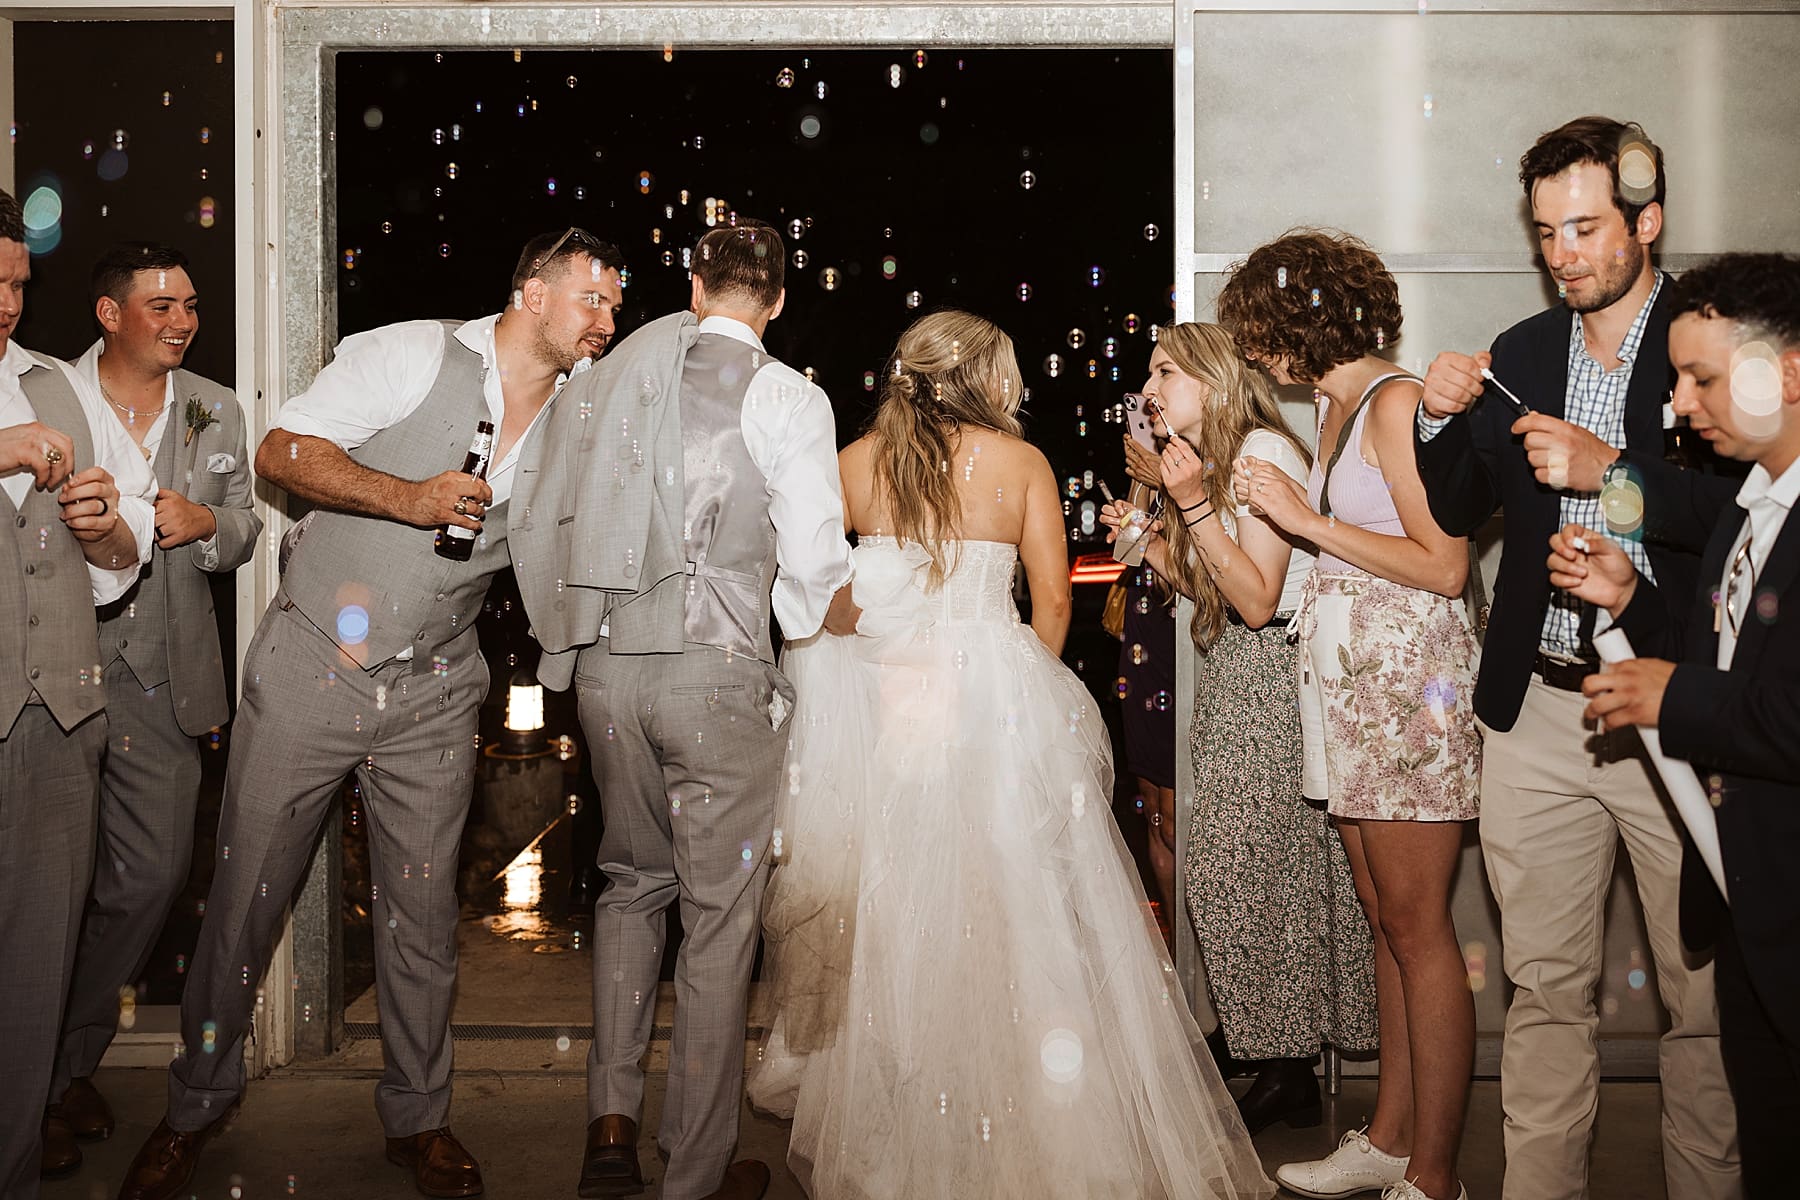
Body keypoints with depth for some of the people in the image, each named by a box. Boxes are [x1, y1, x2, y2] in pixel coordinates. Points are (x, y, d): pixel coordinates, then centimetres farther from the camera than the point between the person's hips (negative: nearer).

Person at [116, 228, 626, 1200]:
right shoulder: (412, 356, -9)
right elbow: (282, 451, -11)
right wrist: (407, 497, -22)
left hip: (432, 696, 3)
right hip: (309, 669, -3)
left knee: (423, 908, 6)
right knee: (245, 893, 6)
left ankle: (416, 1116, 25)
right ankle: (199, 1102, 26)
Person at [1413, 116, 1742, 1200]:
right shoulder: (1520, 356, 11)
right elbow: (1461, 514, 16)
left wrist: (1615, 474, -21)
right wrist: (1443, 421, -2)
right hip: (1538, 713, 4)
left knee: (1705, 999, 6)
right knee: (1546, 990, 12)